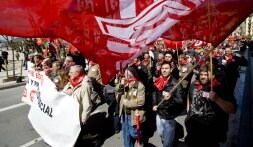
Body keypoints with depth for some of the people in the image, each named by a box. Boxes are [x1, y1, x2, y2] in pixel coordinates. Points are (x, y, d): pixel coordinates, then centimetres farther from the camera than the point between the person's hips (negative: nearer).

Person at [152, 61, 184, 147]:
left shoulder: (176, 83, -17)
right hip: (159, 114, 6)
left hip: (169, 117, -6)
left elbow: (180, 101, -23)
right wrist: (154, 104, 6)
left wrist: (170, 98, -41)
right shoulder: (157, 82, 1)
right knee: (161, 135, 28)